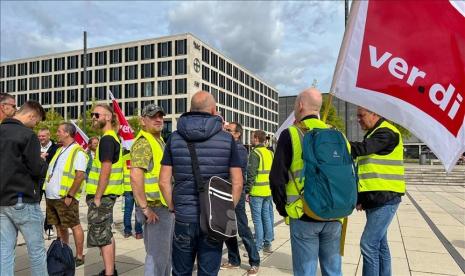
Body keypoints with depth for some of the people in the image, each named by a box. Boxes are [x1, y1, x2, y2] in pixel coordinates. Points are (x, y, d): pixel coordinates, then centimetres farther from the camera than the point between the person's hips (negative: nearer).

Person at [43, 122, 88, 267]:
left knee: (75, 226, 0)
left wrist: (70, 195, -20)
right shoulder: (59, 150, 15)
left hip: (65, 197, -9)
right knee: (59, 226, 16)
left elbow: (80, 176, -18)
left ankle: (79, 256, 9)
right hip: (51, 196, 9)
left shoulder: (78, 152, -11)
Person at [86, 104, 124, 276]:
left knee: (102, 236, -2)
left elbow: (105, 171, -22)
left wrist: (97, 197, -19)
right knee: (106, 234, 18)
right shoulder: (112, 138, 15)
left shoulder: (106, 139, -16)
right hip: (106, 194, 10)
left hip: (103, 195, -10)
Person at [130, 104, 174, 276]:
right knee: (157, 256, -1)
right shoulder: (143, 143, -15)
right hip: (156, 208, -9)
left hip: (167, 206, 10)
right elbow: (135, 177, -27)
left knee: (166, 254, 19)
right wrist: (145, 208, -25)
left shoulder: (160, 141, 16)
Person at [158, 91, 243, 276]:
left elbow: (164, 181, -2)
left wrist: (173, 208, 9)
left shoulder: (174, 138, -1)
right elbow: (237, 183, -4)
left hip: (184, 219, 1)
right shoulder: (227, 139, -4)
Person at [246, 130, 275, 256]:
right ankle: (267, 244, 23)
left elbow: (251, 174, -17)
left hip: (257, 192, -7)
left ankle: (257, 248, 5)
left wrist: (247, 191, -12)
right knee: (266, 217, 14)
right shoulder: (270, 153, 12)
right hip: (268, 192, 8)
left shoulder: (255, 153, -12)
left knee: (257, 219, -1)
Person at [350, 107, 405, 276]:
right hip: (374, 199, 9)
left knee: (369, 244, -10)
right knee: (380, 243, 16)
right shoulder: (372, 134, 17)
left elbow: (360, 149, -28)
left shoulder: (387, 133, -12)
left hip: (385, 199, -9)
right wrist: (360, 197, 12)